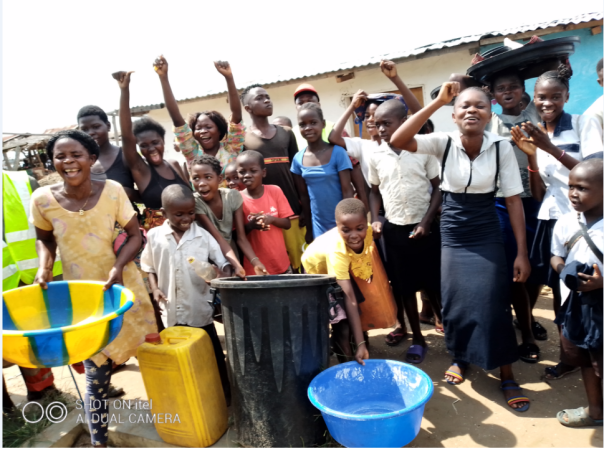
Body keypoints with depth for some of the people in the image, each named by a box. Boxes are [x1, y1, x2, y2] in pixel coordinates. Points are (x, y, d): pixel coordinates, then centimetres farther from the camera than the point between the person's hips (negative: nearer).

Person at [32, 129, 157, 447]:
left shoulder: (112, 191, -14)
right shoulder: (43, 199, -11)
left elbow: (135, 235, -7)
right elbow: (44, 239, 7)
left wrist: (118, 267, -22)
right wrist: (44, 267, -11)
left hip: (123, 286, 1)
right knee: (96, 375, 3)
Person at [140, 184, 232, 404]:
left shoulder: (203, 236, -5)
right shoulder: (154, 236, -1)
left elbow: (221, 261, -4)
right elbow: (149, 267, 10)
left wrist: (223, 272, -26)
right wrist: (155, 289, -4)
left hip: (200, 309, -1)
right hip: (172, 311, 2)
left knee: (213, 354, 10)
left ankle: (226, 393, 25)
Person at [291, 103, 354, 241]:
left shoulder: (338, 152, -10)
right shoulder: (298, 159, 0)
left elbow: (347, 191, -10)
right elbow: (304, 195, 7)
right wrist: (309, 229, 10)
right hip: (318, 226, 3)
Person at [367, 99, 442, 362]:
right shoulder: (376, 156, 1)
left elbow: (439, 187, -3)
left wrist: (426, 222, -10)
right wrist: (374, 220, -2)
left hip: (424, 228, -3)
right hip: (394, 229, 3)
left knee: (435, 286, 4)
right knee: (404, 287, 10)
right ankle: (418, 339, 25)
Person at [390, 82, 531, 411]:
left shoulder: (501, 147, -12)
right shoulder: (444, 142, -12)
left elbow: (514, 200, -8)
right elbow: (397, 141, -28)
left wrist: (522, 252, -9)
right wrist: (437, 102, -29)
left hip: (487, 235, 0)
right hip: (452, 234, 1)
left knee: (493, 304, -2)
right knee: (455, 301, 8)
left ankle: (506, 376, 18)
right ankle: (461, 357, 35)